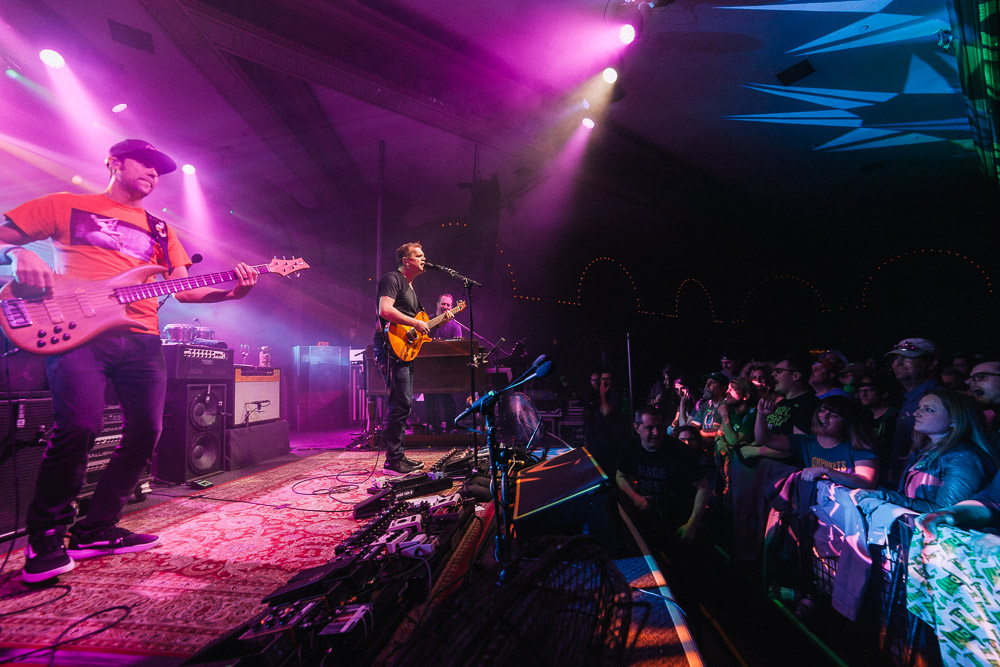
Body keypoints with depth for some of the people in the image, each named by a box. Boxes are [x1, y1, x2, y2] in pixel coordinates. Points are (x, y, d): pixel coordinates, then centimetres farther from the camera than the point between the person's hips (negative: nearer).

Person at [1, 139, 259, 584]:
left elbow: (185, 289, 13)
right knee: (79, 426, -20)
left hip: (141, 339, 5)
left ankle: (97, 530, 16)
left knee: (146, 432, -1)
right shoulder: (68, 206, 15)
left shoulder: (160, 230, 24)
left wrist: (231, 291, -6)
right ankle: (46, 538, 2)